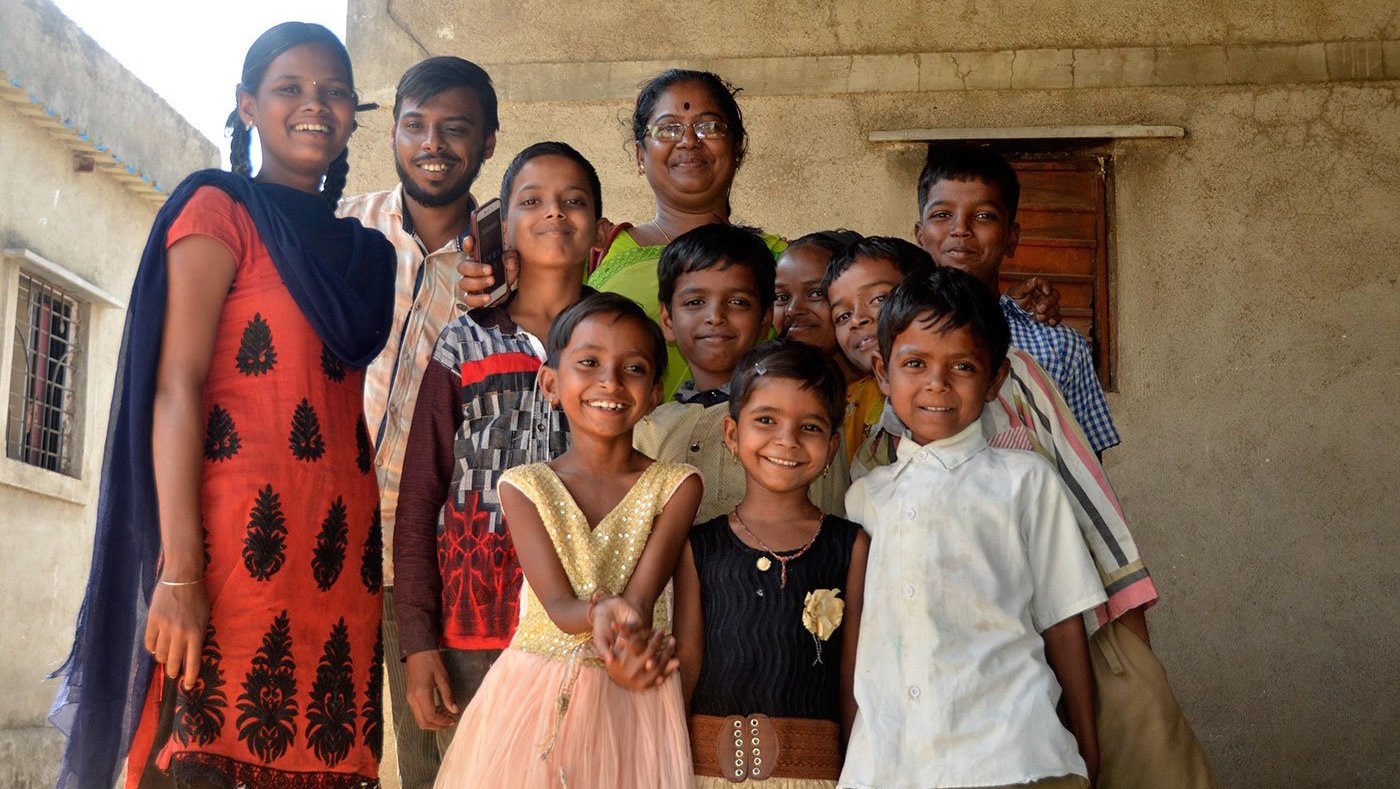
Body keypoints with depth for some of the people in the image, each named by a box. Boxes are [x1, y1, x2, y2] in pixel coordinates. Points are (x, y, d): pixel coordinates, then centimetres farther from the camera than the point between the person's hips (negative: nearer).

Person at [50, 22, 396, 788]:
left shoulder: (358, 250, 22)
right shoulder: (219, 210, 4)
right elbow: (177, 387, -7)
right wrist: (178, 574, -17)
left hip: (341, 550, 6)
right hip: (237, 536, -6)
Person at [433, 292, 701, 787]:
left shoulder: (675, 485, -2)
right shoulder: (524, 486, -2)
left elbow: (641, 598, -14)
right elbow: (559, 605, -13)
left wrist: (624, 648, -36)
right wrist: (602, 612, -36)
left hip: (633, 699, 0)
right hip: (535, 695, 0)